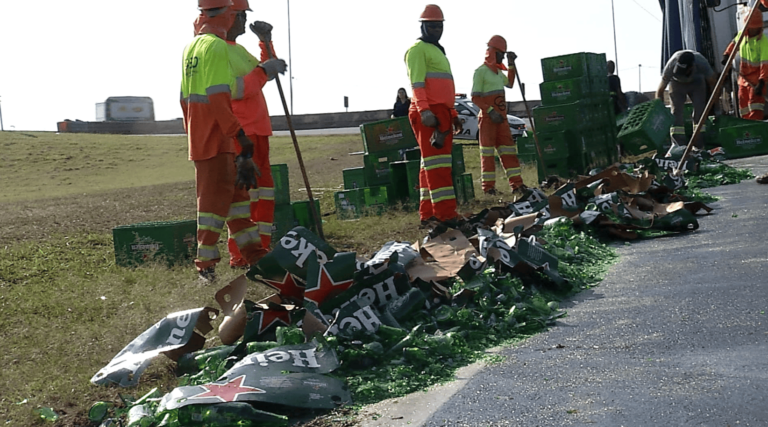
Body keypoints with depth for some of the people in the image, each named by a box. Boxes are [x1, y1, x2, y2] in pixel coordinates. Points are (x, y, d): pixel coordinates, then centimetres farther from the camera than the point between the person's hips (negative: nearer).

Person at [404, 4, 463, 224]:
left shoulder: (437, 51, 27)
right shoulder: (418, 49, -3)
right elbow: (417, 82, -14)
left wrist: (453, 114, 26)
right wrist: (424, 110, -26)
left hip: (441, 113, 10)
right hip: (428, 114, -10)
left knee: (431, 164, 8)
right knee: (437, 164, -14)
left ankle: (428, 213, 10)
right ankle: (446, 214, -18)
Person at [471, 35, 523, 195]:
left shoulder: (498, 71, 16)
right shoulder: (481, 71, -9)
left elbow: (510, 84, 32)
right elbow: (475, 97, -14)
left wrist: (511, 65, 22)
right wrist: (490, 111, -23)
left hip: (501, 118, 8)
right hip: (487, 118, -8)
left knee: (508, 150, 8)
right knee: (488, 153, -5)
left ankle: (516, 183, 11)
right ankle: (488, 186, -2)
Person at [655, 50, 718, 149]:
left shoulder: (702, 63, -37)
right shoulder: (671, 66, -38)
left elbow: (713, 82, -19)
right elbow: (660, 90, -27)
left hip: (696, 81, 1)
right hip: (677, 82, 0)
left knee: (699, 108, -15)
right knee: (677, 111, -16)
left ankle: (698, 145, -11)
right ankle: (679, 146, -18)